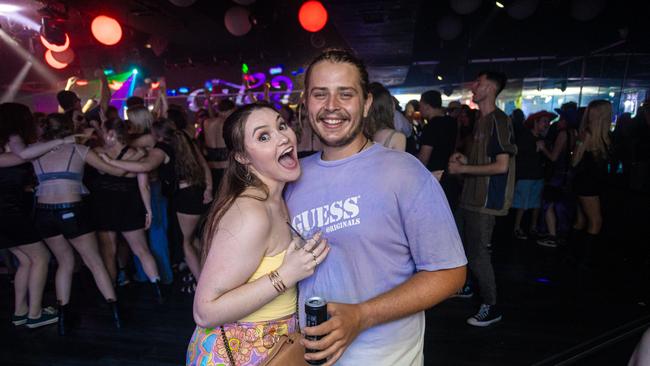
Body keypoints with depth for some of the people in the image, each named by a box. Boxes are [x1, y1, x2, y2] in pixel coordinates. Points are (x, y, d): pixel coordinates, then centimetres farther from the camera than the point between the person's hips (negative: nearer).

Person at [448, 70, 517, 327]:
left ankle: (491, 306, 15)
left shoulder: (500, 121, -15)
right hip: (471, 196, 9)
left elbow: (501, 165, -21)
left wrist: (463, 168, -17)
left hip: (486, 199, -9)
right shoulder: (481, 121, 14)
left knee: (477, 252, -2)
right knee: (464, 246, 20)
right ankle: (466, 285, 40)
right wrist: (464, 159, 6)